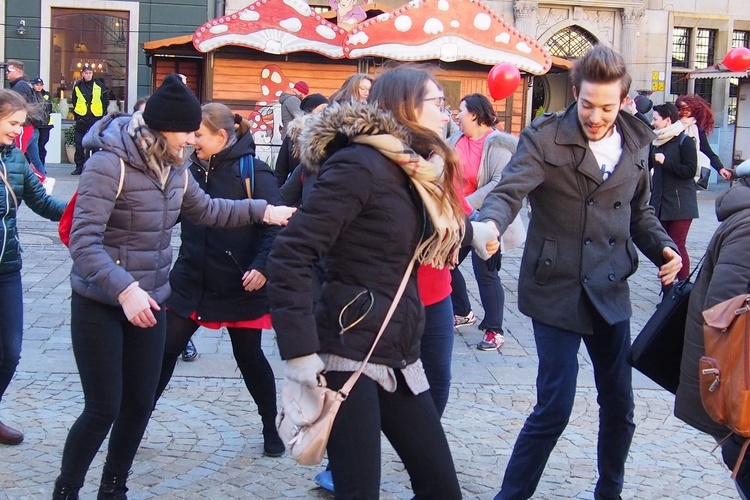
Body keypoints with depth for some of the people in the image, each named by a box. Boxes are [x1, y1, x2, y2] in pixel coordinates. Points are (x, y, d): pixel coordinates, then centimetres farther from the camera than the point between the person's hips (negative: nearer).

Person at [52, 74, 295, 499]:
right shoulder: (110, 163, -21)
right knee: (103, 408, -3)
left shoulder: (174, 166, 3)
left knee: (140, 403, 12)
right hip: (101, 305, -7)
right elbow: (84, 240, -26)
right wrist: (125, 289, -37)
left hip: (149, 301, 7)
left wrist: (262, 211, 10)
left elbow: (205, 210, 19)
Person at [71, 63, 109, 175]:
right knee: (79, 144, 1)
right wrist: (76, 116, 6)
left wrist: (103, 115, 3)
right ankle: (79, 167, 8)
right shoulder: (77, 86, 6)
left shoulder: (99, 85, 1)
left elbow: (106, 101, 7)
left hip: (96, 117, -1)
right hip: (81, 118, 1)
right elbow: (74, 102, 14)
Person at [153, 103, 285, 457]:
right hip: (190, 280, 5)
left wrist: (262, 266, -25)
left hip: (239, 286, -4)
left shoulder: (253, 171, -12)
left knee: (249, 356, 8)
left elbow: (276, 223, -16)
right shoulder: (194, 169, 4)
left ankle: (272, 428, 27)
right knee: (165, 349, 5)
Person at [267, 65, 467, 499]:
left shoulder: (410, 170, 15)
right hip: (348, 356, -9)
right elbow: (291, 255, -19)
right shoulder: (359, 165, -13)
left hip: (397, 357, 9)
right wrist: (299, 350, -23)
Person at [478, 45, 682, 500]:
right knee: (554, 409, -6)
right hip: (557, 291, -5)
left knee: (619, 406, 14)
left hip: (611, 292, 5)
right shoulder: (545, 137, -11)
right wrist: (489, 223, -45)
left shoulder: (636, 143, 5)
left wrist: (663, 246, -2)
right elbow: (509, 191, -23)